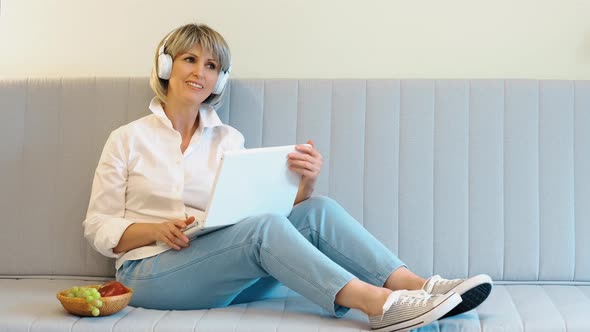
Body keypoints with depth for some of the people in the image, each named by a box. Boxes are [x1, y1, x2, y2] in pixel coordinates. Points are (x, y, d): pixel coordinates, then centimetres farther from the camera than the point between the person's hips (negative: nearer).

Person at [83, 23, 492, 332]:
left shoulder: (228, 138, 13)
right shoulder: (128, 139, 5)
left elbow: (268, 206, 4)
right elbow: (99, 227, 2)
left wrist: (305, 183, -16)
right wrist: (158, 229, -15)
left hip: (227, 277, 4)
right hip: (151, 272, -3)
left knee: (317, 210, -20)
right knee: (263, 227, -32)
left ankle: (416, 286, -32)